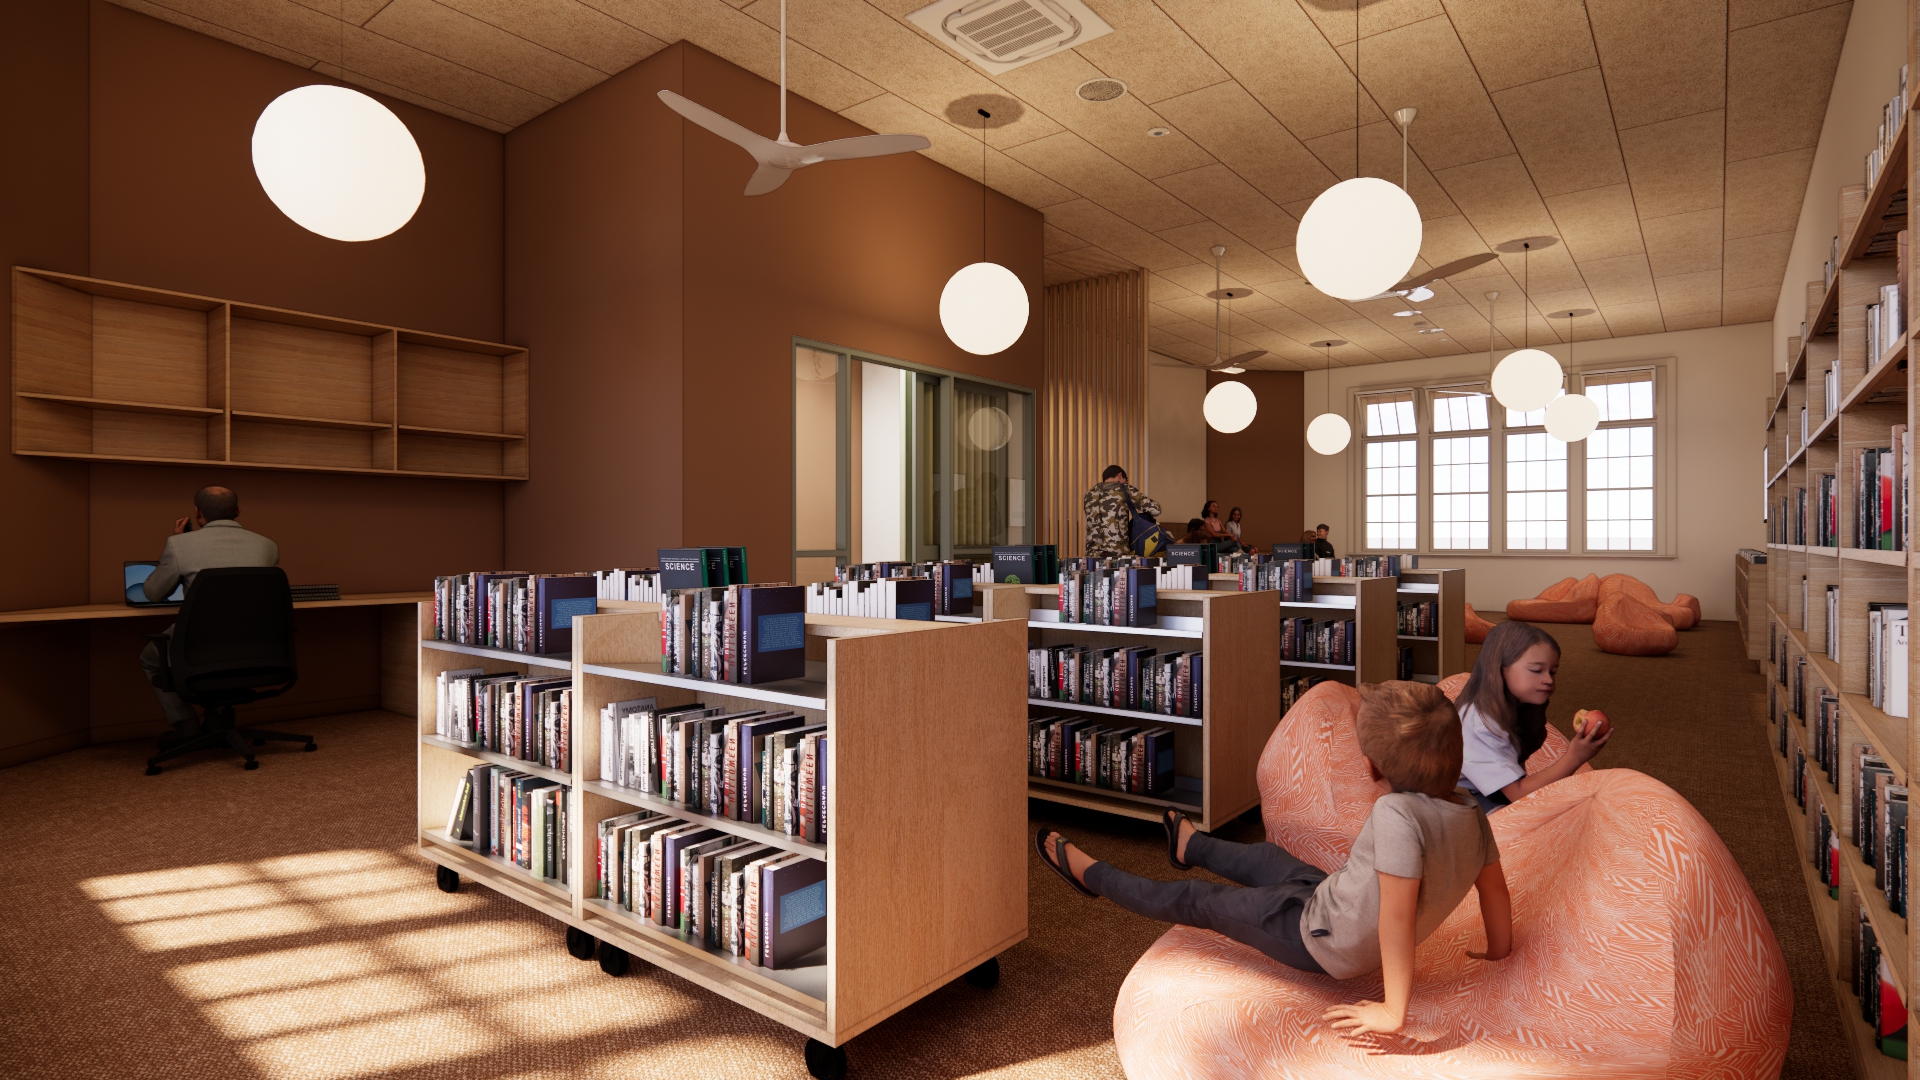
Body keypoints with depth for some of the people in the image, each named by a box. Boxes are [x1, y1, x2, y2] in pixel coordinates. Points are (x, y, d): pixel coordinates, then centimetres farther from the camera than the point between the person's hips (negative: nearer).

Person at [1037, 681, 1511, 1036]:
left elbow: (1397, 914, -38)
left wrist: (1392, 1011, -29)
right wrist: (1497, 949, 18)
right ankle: (1189, 846, 62)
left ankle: (1090, 873, 33)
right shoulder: (1471, 814, -12)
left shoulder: (1396, 813, -37)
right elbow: (1495, 886, 1)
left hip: (1317, 940, -8)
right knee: (1267, 857, 31)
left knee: (1196, 901, 11)